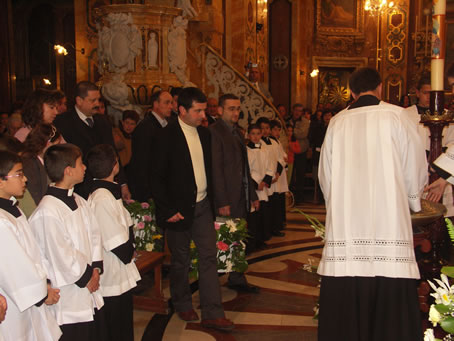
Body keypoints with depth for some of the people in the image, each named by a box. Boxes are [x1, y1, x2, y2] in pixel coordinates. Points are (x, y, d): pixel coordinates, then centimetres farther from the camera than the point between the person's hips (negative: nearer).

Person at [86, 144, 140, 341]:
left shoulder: (109, 192, 8)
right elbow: (116, 242, -21)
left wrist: (129, 249, 3)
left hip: (121, 276, 9)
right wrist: (129, 253, -5)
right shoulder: (102, 198, -23)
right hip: (113, 277, -9)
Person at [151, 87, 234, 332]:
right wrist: (167, 210, -14)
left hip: (203, 206, 5)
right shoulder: (167, 136, -12)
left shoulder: (204, 134, 7)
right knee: (180, 260, 10)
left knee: (209, 257, 2)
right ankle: (182, 306, 30)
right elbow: (157, 177, -12)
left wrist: (212, 200, 9)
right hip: (179, 209, -5)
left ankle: (212, 314, 8)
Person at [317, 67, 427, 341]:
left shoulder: (337, 123, 8)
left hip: (344, 225, 3)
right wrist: (412, 198, 22)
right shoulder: (396, 116, 1)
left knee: (346, 307, 6)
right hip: (388, 224, -2)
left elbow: (325, 176, 10)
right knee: (390, 307, 1)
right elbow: (416, 169, 4)